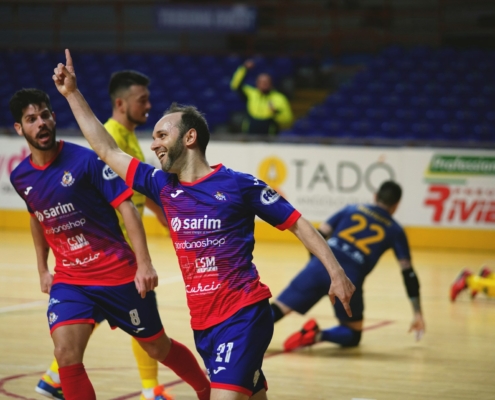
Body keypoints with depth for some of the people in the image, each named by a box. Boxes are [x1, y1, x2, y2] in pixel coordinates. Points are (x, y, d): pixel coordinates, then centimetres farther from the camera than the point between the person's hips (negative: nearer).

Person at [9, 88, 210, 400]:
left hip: (118, 273, -3)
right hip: (68, 279, 3)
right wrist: (43, 269, 22)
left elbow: (126, 206, -16)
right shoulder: (21, 177, 1)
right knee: (66, 355, -20)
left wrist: (144, 262, -22)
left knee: (158, 348, 12)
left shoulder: (85, 160, -15)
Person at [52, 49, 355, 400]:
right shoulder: (164, 186, 10)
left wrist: (336, 273, -10)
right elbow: (107, 150, 16)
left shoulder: (239, 185, -5)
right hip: (202, 322, 6)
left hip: (243, 315, -6)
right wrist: (72, 93, 16)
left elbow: (298, 225, -1)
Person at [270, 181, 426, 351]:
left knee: (275, 311, 3)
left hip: (320, 266, 2)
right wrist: (417, 313, 20)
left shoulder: (352, 209, 25)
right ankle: (318, 335, -11)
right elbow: (408, 272, 16)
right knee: (353, 336, 19)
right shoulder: (395, 231, 20)